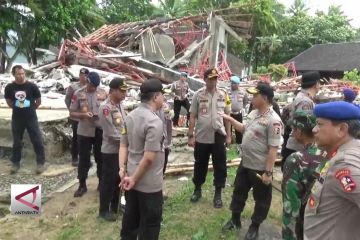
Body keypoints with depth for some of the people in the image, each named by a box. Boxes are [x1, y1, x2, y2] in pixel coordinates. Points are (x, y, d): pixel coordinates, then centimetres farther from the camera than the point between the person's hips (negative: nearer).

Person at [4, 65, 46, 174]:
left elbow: (38, 101, 3)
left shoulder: (32, 86, -8)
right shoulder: (9, 87, -3)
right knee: (17, 142, 11)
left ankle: (41, 163, 11)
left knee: (37, 141, 0)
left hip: (31, 118, -2)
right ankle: (15, 163, 25)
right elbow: (8, 101, 14)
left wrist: (31, 109, 7)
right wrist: (17, 108, 9)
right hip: (16, 119, 2)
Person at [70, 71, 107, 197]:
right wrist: (83, 115, -20)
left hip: (100, 131, 1)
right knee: (83, 158, 8)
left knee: (100, 158, 12)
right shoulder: (78, 94, -4)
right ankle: (82, 185, 22)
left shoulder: (103, 93, -1)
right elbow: (72, 113, -2)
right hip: (84, 131, -1)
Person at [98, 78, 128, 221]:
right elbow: (112, 134, -22)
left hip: (122, 149, 8)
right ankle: (104, 210, 23)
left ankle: (115, 206, 35)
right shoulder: (105, 108, -20)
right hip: (110, 151, -8)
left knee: (118, 179, 18)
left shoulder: (119, 105, 7)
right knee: (108, 180, 6)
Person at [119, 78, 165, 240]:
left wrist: (122, 169, 0)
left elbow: (123, 145, 6)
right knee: (150, 223, 11)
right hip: (149, 185, -8)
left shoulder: (130, 116, 4)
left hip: (132, 179, 8)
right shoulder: (155, 122, -23)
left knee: (130, 219, 23)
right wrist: (134, 179, -15)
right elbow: (149, 158, -25)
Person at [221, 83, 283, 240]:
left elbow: (273, 149, -23)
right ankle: (235, 220, 41)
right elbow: (244, 129, 20)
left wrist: (268, 172, -23)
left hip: (260, 168, -8)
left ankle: (254, 227, 32)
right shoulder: (253, 113, 4)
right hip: (245, 163, 9)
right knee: (239, 192, 21)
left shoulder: (273, 120, -23)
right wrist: (229, 119, 9)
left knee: (261, 199, 13)